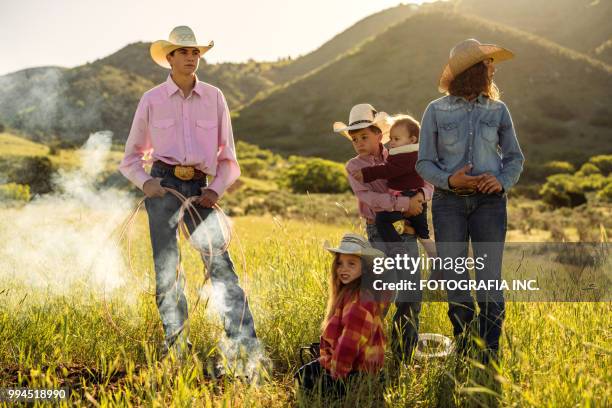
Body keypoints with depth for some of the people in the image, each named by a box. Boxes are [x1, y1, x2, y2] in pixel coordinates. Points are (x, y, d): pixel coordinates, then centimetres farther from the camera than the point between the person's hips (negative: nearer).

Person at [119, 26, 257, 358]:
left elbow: (228, 155, 14)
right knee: (166, 270, -1)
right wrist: (144, 182, -4)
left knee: (220, 263, -12)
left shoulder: (214, 97, 10)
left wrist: (217, 189, -3)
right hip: (164, 186, 0)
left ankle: (246, 346, -13)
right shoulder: (151, 100, 8)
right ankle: (177, 348, 11)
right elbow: (132, 156, 16)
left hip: (200, 189, 0)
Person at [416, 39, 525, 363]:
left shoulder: (497, 110, 8)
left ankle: (490, 354, 7)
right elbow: (424, 163, 2)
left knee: (490, 278, -3)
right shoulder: (436, 111, 3)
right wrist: (448, 180, -17)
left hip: (489, 202, 1)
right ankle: (463, 346, 21)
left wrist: (503, 181, -9)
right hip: (449, 202, 0)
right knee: (453, 279, 4)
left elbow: (514, 157, 12)